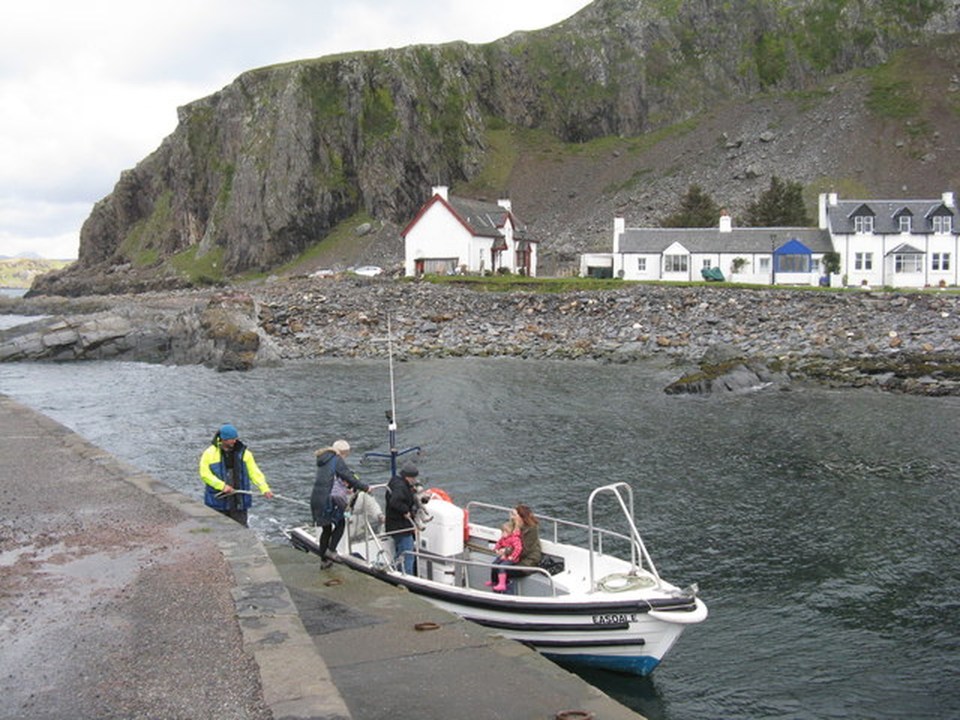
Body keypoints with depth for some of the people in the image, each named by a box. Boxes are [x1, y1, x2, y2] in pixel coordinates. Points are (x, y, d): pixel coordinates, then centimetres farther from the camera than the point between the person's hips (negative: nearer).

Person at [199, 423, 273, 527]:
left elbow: (254, 472, -3)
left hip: (239, 502, 1)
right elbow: (205, 474, -10)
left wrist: (265, 489, -17)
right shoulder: (210, 453, -4)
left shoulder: (243, 452, 1)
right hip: (218, 501, -1)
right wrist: (222, 486, -22)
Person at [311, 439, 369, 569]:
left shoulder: (323, 460, 19)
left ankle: (324, 560, 21)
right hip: (328, 499, -8)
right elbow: (349, 477, -11)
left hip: (315, 498, 8)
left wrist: (346, 488, 35)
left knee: (326, 528, 17)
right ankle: (331, 550, 1)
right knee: (340, 523, 11)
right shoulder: (338, 460, -7)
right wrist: (365, 487, -2)